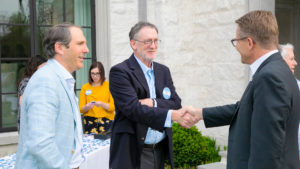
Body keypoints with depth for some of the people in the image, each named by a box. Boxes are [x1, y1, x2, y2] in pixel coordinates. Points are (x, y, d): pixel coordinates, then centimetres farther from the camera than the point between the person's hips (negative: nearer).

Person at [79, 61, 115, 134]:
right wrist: (87, 107, -13)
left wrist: (102, 104, -18)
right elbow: (81, 109, 7)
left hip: (106, 120, -1)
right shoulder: (85, 87, 8)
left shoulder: (109, 86, 4)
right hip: (90, 121, 1)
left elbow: (113, 106, -1)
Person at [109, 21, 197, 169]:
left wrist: (153, 103, -16)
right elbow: (133, 108, -21)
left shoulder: (163, 71, 11)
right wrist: (171, 115, -31)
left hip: (160, 150, 6)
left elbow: (176, 103, 3)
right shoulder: (119, 72, -10)